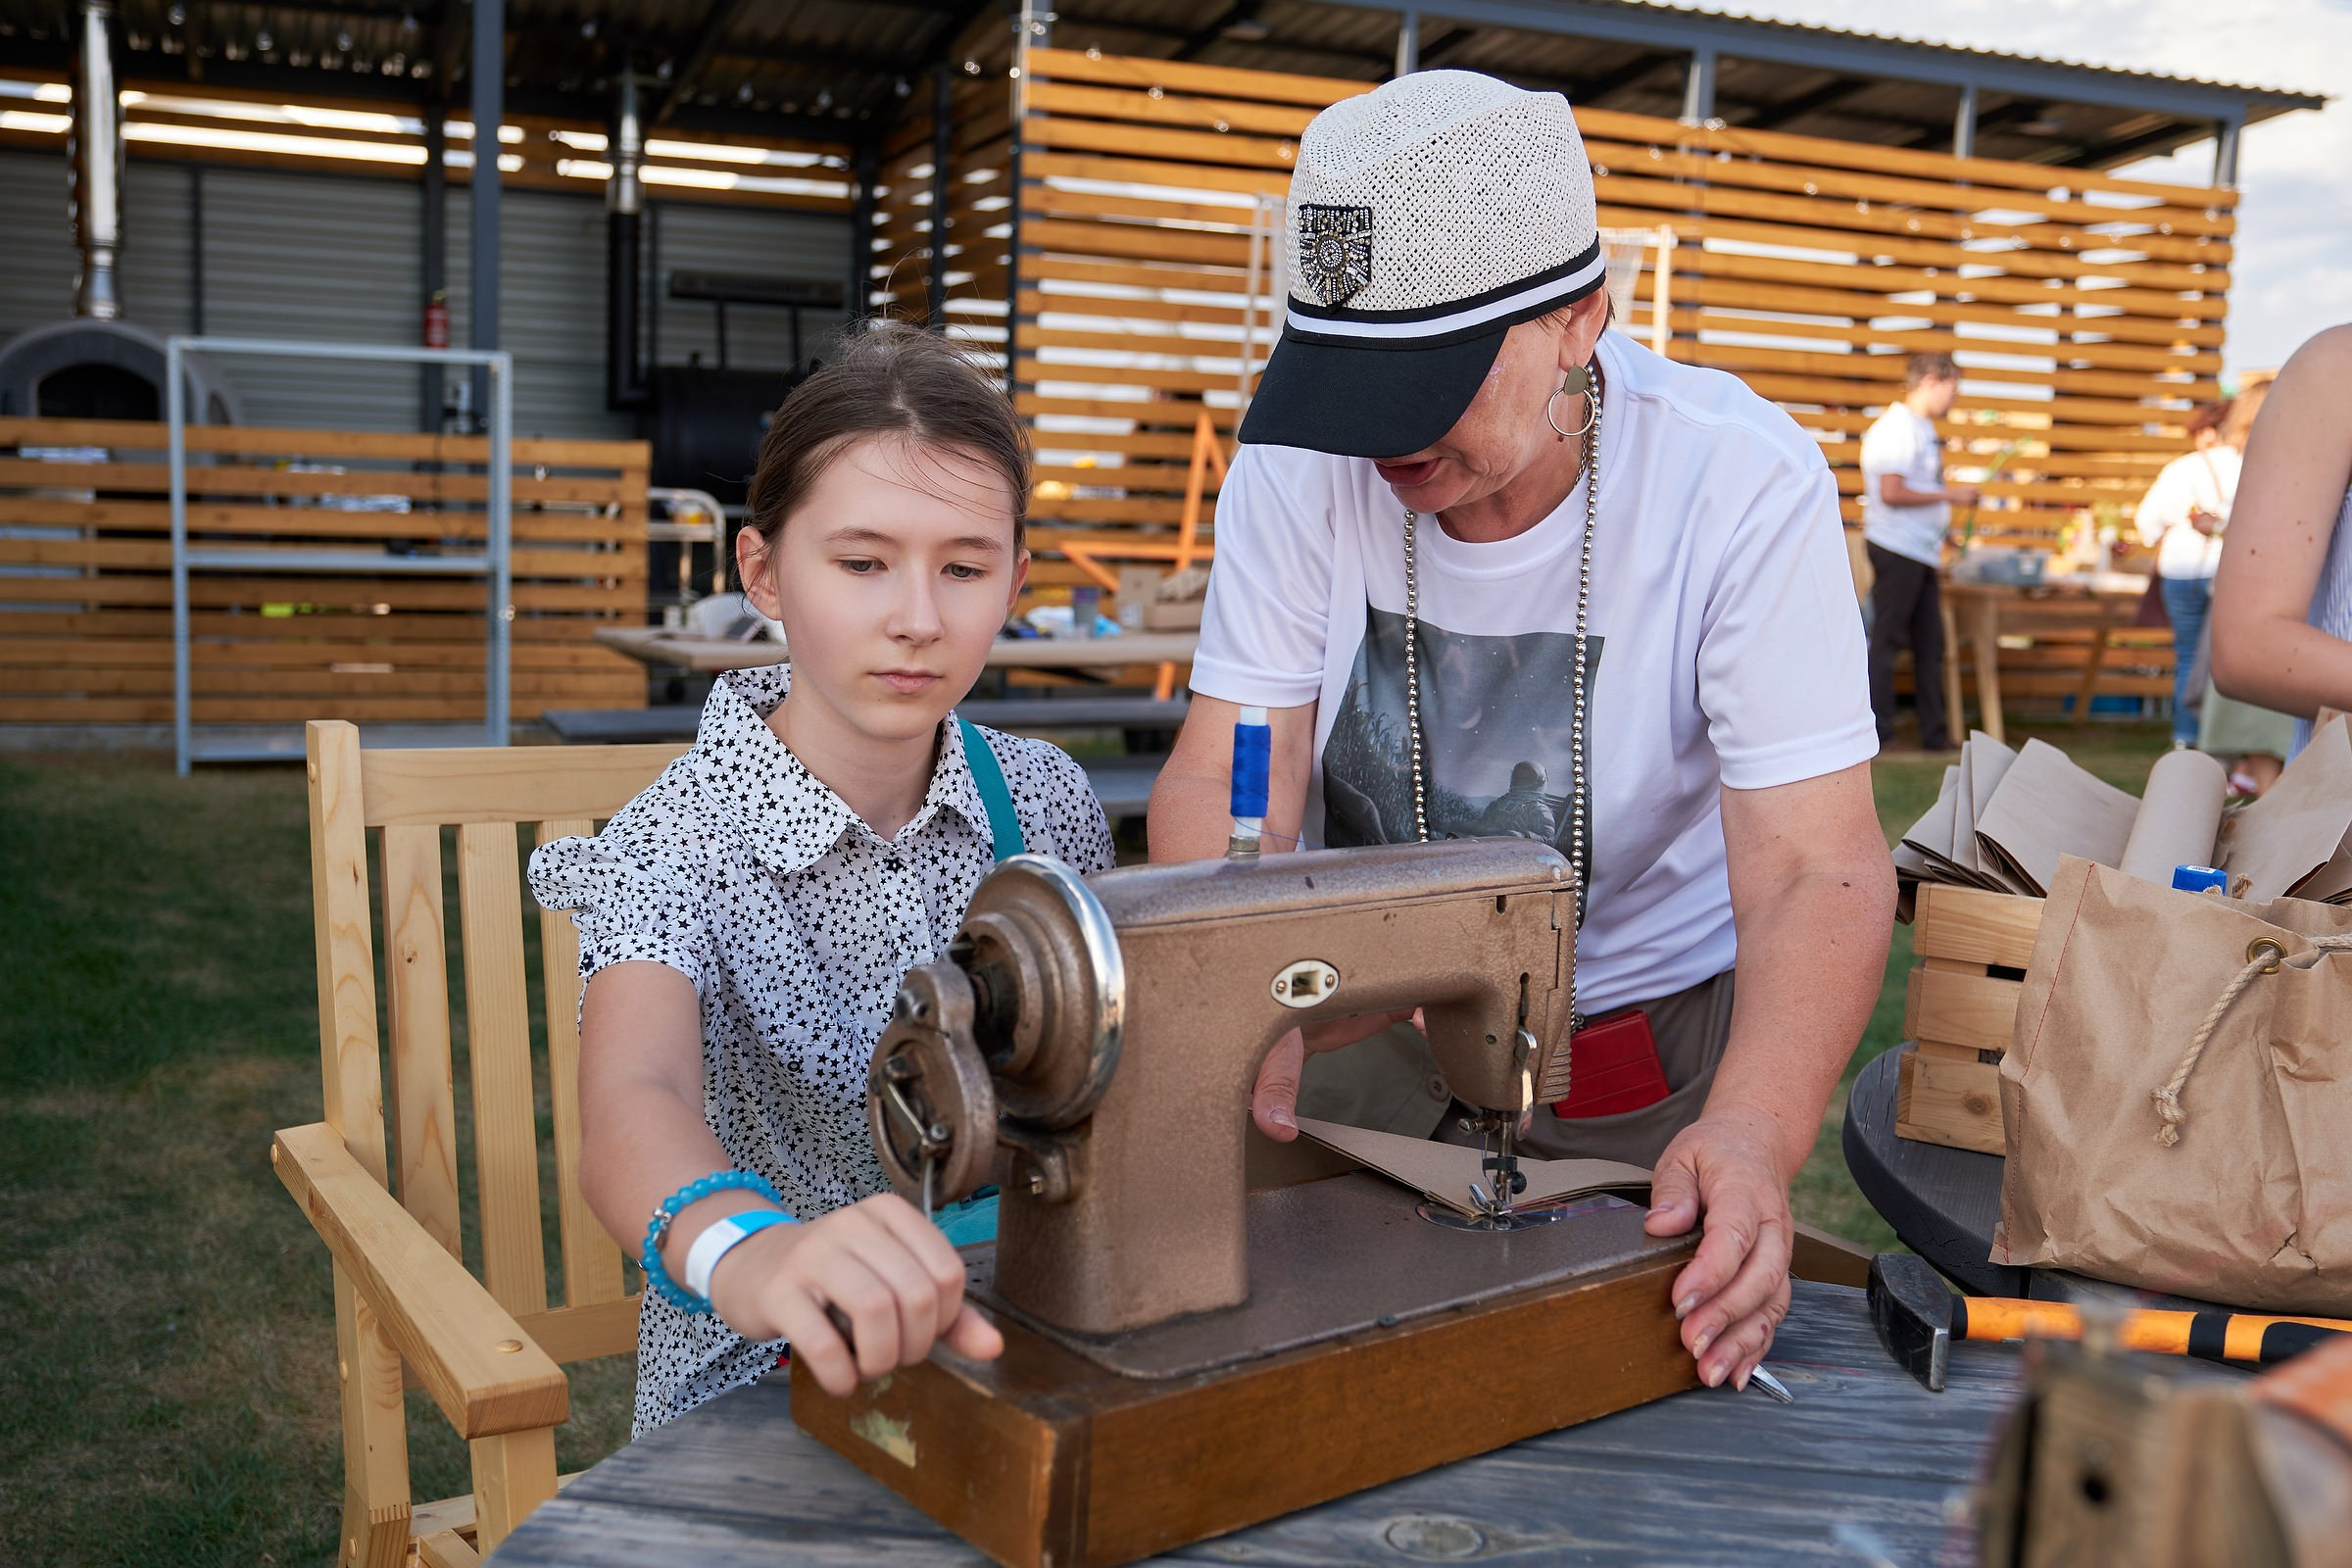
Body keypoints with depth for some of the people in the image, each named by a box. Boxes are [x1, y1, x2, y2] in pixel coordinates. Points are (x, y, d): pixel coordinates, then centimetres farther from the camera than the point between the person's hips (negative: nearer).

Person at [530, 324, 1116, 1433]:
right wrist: (742, 1246, -53)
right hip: (760, 1405, -4)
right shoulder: (676, 849, -13)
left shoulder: (1047, 803, 1)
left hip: (1016, 1354, 4)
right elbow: (632, 1104, -32)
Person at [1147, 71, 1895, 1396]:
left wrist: (1752, 1138, -42)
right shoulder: (1300, 461, -14)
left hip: (1647, 1028, -2)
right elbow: (1226, 775, -15)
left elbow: (1816, 873, -24)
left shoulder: (1745, 482, -21)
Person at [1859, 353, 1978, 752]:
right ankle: (1876, 731, 2)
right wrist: (1950, 494, -14)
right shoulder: (1897, 428, -13)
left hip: (1922, 553, 10)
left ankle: (1934, 733, 16)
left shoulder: (1922, 429, 17)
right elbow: (1891, 493, -21)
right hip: (1897, 551, -10)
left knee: (1929, 643, 10)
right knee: (1886, 640, -4)